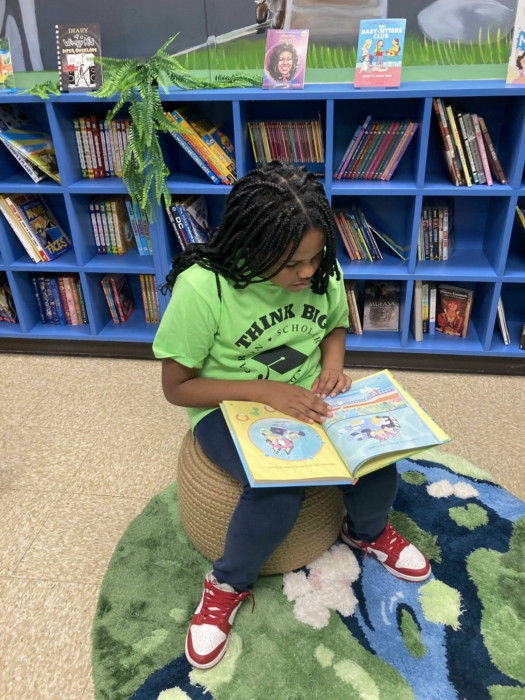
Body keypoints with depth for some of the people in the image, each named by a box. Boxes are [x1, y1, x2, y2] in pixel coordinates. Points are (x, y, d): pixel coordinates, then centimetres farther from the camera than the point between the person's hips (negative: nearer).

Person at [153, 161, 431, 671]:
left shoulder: (322, 270, -10)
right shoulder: (201, 288, -25)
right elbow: (176, 387, -16)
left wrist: (333, 365, -11)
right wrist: (266, 392, -26)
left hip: (308, 399, 5)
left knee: (378, 472, -15)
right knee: (278, 494, -29)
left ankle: (366, 532, 24)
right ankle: (229, 583, 5)